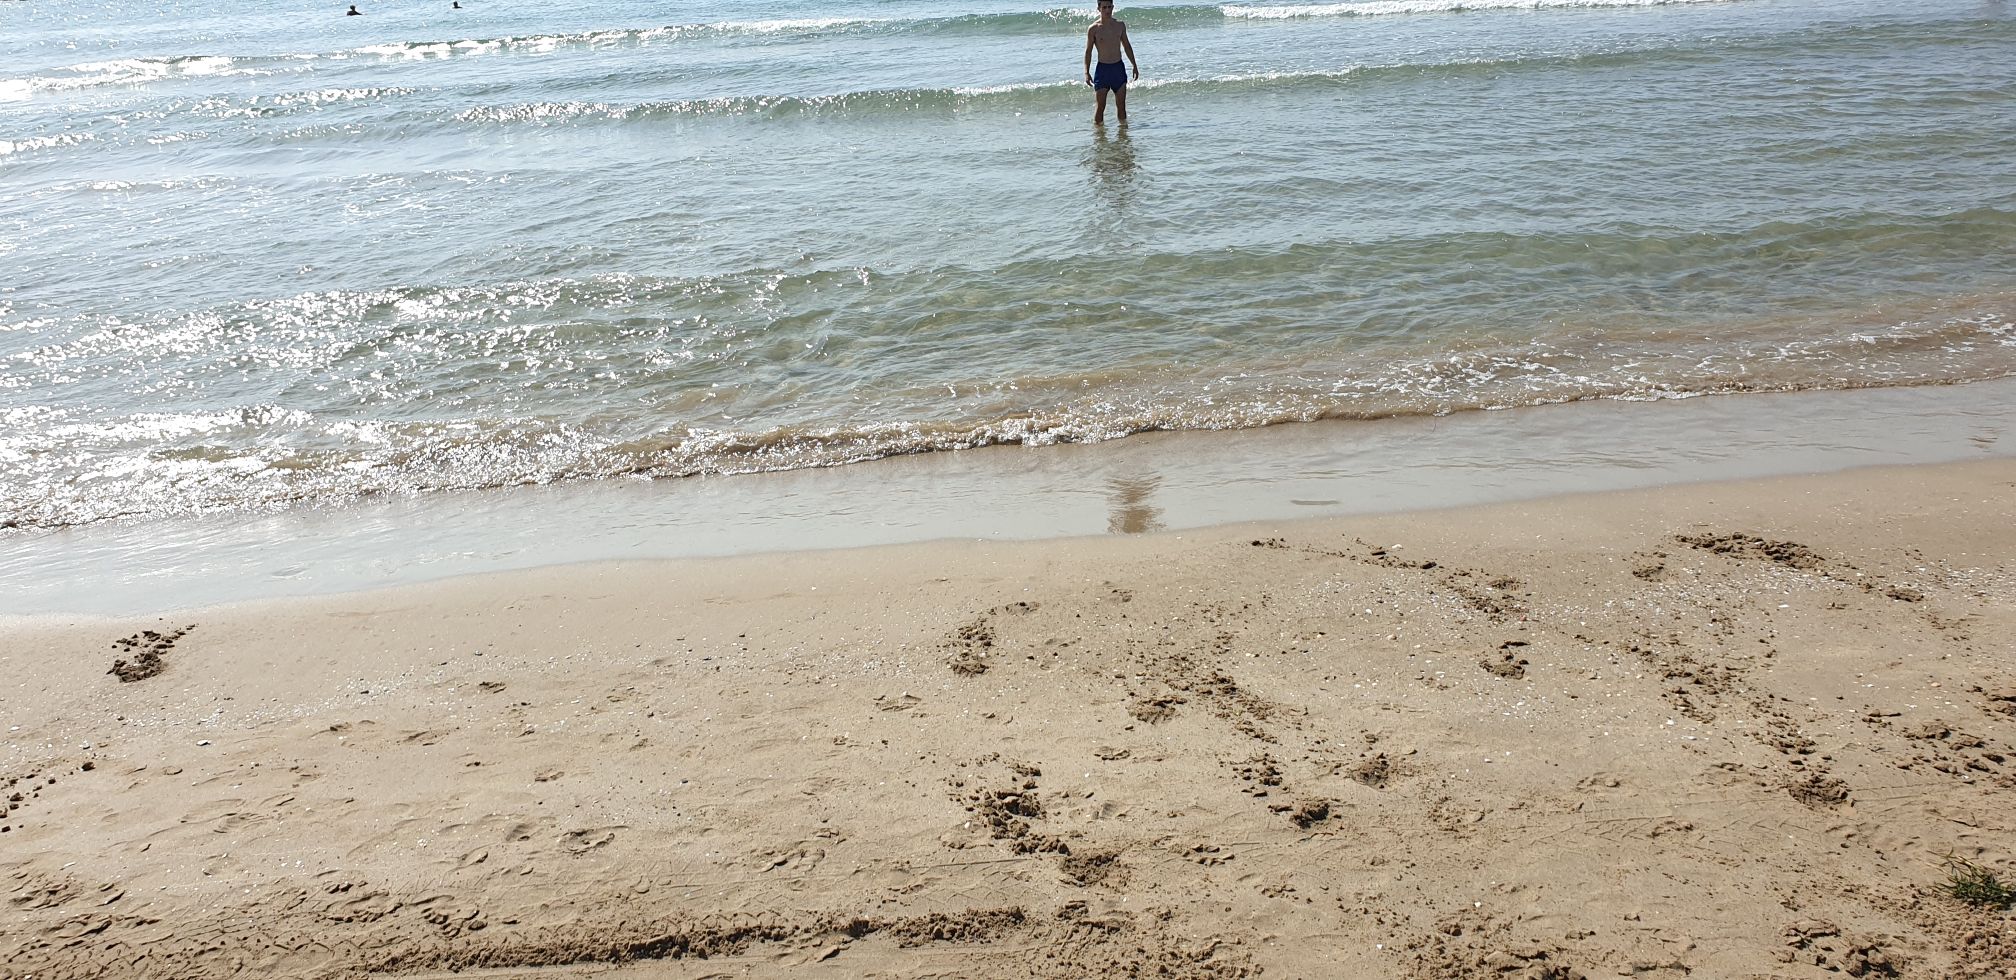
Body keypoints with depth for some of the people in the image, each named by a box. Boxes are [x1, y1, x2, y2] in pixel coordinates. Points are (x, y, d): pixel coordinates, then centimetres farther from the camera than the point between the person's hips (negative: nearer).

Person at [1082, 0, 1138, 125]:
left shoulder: (1120, 25, 5)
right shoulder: (1093, 29, -5)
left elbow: (1127, 46, 15)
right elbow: (1088, 51, -2)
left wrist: (1135, 65, 14)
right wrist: (1087, 72, -10)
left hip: (1119, 68, 3)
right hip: (1102, 69, -3)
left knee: (1121, 104, 7)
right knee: (1100, 105, -4)